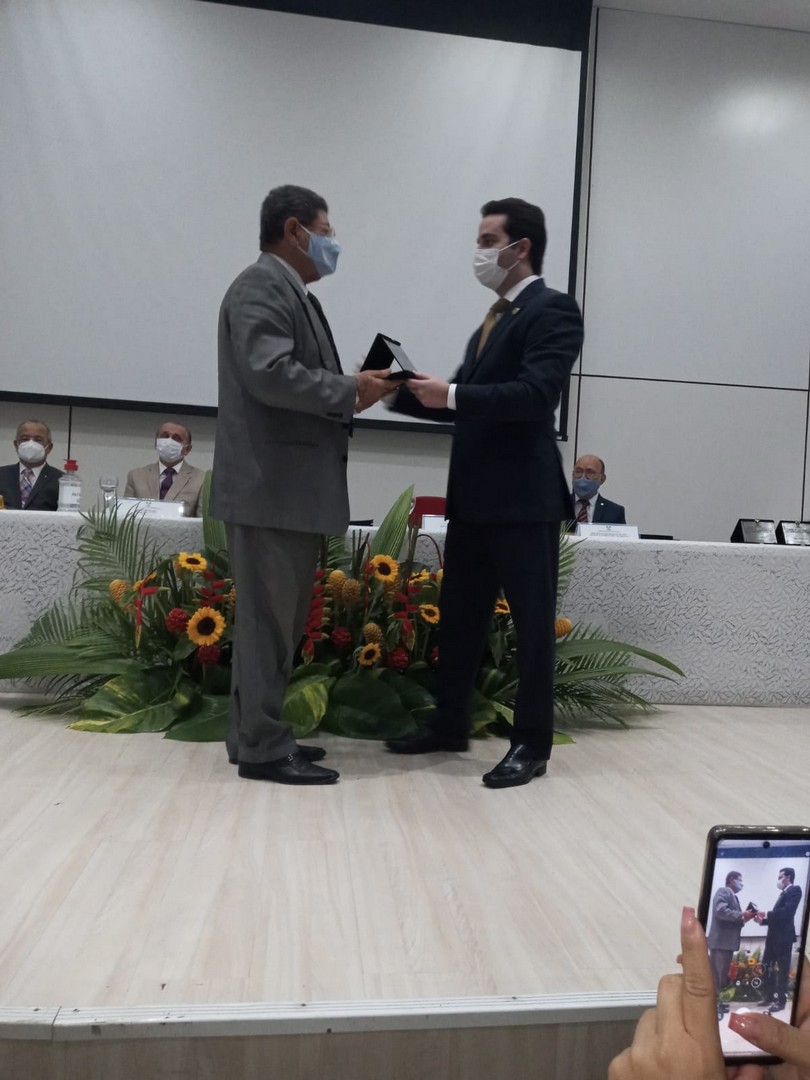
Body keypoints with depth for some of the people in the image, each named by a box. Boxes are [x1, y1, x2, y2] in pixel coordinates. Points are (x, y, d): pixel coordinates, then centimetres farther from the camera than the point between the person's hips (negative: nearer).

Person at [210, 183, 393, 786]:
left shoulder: (294, 294, 21)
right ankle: (263, 748, 6)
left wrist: (348, 392, 3)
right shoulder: (261, 287, -10)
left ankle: (256, 734, 25)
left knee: (279, 617, 14)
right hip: (270, 485, -10)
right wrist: (349, 389, -15)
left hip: (294, 486, 10)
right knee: (268, 618, -4)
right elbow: (270, 374, -23)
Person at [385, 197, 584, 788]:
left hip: (523, 496, -9)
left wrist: (451, 393, -22)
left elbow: (536, 394, -22)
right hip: (474, 496, 9)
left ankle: (533, 743, 14)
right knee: (459, 616, 15)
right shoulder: (495, 318, 19)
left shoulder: (553, 309, -8)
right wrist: (407, 392, 5)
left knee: (532, 621, 2)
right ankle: (450, 724, 28)